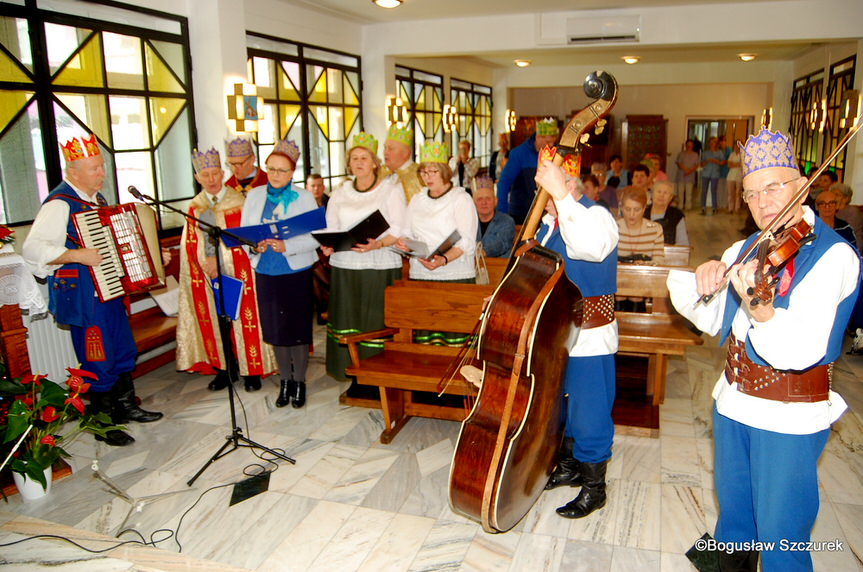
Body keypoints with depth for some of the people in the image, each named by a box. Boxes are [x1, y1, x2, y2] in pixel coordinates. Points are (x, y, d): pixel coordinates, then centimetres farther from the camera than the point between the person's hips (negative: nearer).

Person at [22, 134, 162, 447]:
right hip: (82, 296, -9)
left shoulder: (96, 198, 12)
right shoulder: (59, 204, -18)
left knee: (125, 351, 18)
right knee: (99, 361, 1)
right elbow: (33, 248, -27)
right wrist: (76, 255, -34)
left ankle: (126, 405, 36)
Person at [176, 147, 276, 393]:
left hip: (236, 272, -3)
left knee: (243, 318, -1)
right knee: (215, 320, 6)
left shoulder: (238, 202, -2)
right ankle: (224, 369, 17)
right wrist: (204, 263, -7)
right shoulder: (195, 207, 10)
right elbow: (190, 244, 10)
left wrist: (218, 259, -13)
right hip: (207, 276, 4)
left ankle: (251, 369, 9)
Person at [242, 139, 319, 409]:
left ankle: (299, 381, 20)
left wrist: (286, 246, -24)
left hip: (297, 271, -3)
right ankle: (285, 381, 26)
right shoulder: (254, 195, 6)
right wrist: (254, 247, -15)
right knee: (275, 328, 10)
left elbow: (316, 236, -11)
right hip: (265, 272, 3)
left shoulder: (304, 197, -4)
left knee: (297, 327, 3)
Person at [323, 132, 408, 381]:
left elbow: (399, 229, -7)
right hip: (345, 267, 4)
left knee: (377, 321, -5)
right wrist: (329, 245, -9)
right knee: (349, 319, 4)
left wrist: (377, 244, -24)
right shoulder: (341, 192, 15)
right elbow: (331, 227, 13)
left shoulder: (390, 188, 2)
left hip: (381, 266, -4)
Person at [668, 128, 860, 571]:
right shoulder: (746, 250, 5)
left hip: (790, 417, -6)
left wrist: (760, 310, -48)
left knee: (781, 534, 6)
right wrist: (700, 283, -14)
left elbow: (801, 352, -28)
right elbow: (711, 320, 6)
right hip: (733, 400, 7)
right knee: (733, 512, 24)